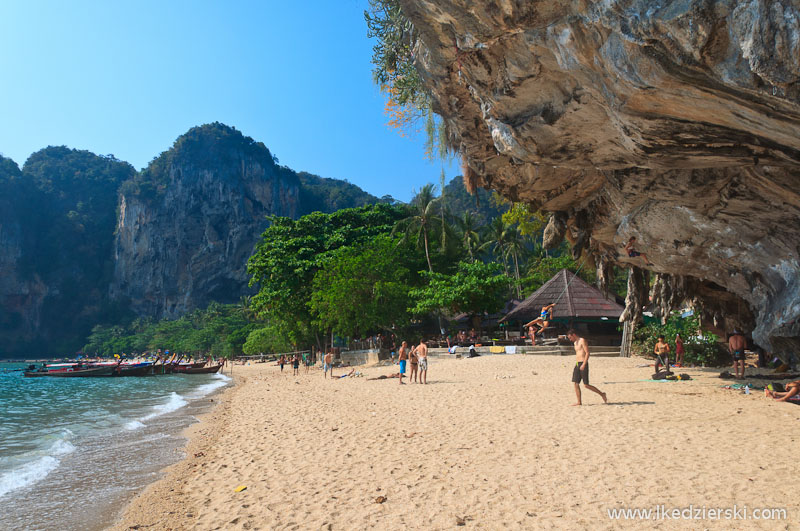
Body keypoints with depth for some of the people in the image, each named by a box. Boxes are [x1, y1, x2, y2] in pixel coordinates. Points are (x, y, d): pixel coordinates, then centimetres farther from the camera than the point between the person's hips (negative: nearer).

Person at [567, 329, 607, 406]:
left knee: (586, 385, -7)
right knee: (575, 383, 2)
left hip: (583, 364, -8)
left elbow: (587, 353, -15)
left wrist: (584, 364, -22)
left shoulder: (582, 341, -9)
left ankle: (602, 394, 10)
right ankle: (579, 402, 6)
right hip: (577, 365, 8)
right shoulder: (575, 343, 18)